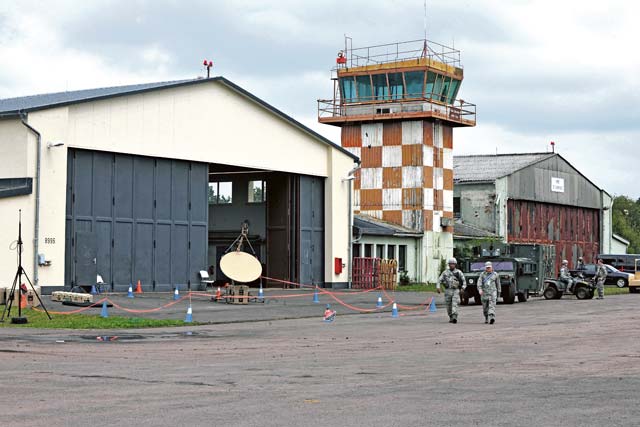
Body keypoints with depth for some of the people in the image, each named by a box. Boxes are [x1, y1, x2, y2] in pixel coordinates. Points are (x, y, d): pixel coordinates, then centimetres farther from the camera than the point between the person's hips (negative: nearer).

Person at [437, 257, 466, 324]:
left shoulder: (459, 272, 4)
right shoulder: (445, 272, 9)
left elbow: (464, 281, 1)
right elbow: (439, 280, 5)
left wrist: (463, 287, -17)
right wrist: (438, 287, -13)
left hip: (456, 291, -3)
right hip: (447, 291, 3)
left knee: (454, 304, -18)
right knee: (449, 306, 7)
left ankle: (454, 318, -29)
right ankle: (451, 318, 25)